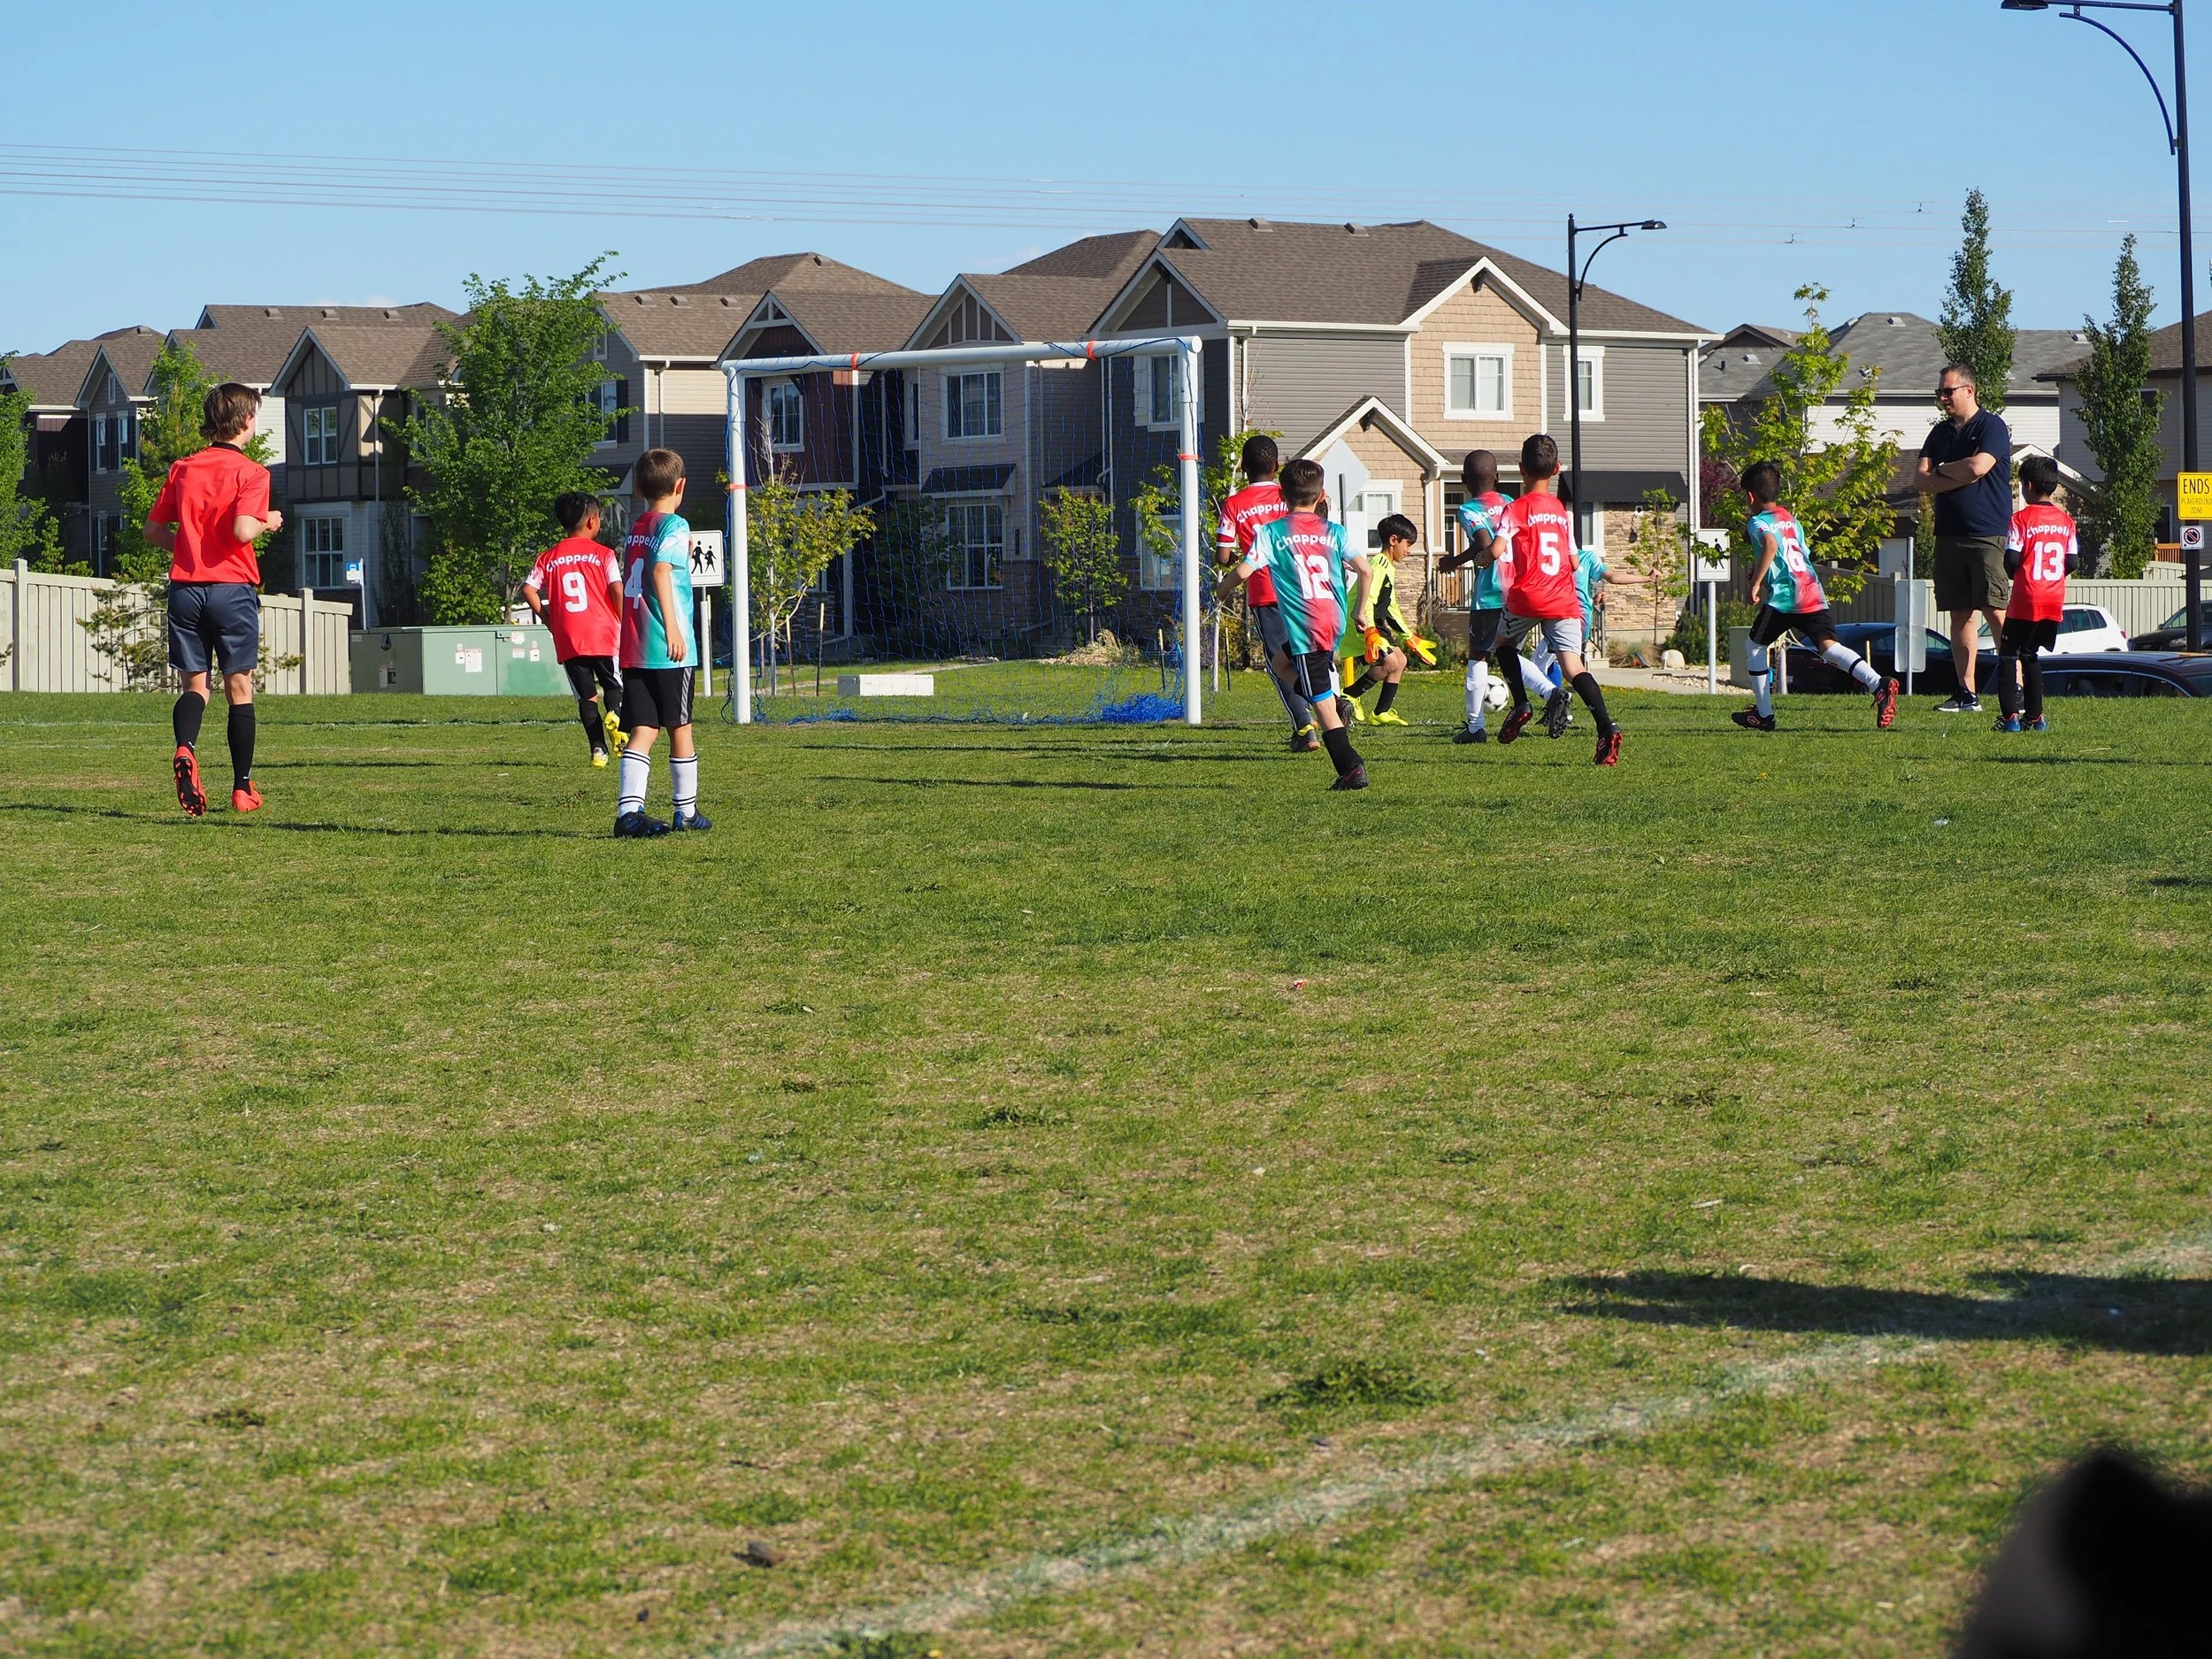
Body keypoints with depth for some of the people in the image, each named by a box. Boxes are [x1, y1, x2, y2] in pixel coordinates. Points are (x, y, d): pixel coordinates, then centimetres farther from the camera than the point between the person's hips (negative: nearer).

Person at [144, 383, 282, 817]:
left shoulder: (182, 469, 8)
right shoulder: (251, 472, -7)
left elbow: (153, 530, 12)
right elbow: (243, 530, -20)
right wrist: (268, 522, 0)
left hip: (185, 586, 3)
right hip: (232, 588, -3)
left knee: (195, 684, 7)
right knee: (239, 686, 7)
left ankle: (185, 749, -24)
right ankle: (242, 788, 9)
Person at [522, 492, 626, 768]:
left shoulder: (549, 557, 9)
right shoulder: (603, 554, 0)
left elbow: (528, 589, -1)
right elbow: (617, 590, -9)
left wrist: (548, 618, 8)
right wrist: (625, 624, 0)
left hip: (568, 640, 2)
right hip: (604, 635, -2)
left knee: (587, 696, 9)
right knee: (613, 685, 15)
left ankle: (598, 749, 0)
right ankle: (614, 714, -17)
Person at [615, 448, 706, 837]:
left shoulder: (635, 530, 15)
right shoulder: (674, 525, -6)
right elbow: (660, 572, -19)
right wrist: (673, 628, -22)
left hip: (634, 649, 6)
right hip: (669, 649, -6)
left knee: (643, 730, 1)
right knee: (680, 728, 6)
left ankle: (629, 810, -14)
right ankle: (687, 812, 15)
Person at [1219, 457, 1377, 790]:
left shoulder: (1271, 533, -2)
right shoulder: (1334, 532, 6)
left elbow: (1243, 572, -8)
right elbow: (1366, 569, 0)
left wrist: (1223, 589, 13)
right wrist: (1362, 608, 15)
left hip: (1304, 627, -5)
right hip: (1336, 622, 5)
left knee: (1322, 704, -2)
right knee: (1285, 661, 29)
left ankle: (1352, 769, -5)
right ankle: (1336, 702, 12)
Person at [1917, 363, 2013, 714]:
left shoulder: (1992, 427, -3)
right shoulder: (1940, 433, 17)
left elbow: (1977, 467, -19)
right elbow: (1921, 479, 7)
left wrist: (1943, 470, -1)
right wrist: (1961, 478, -8)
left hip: (1987, 536, -7)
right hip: (1949, 536, 7)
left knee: (1996, 612, -12)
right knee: (1961, 614, 6)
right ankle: (1966, 694, 9)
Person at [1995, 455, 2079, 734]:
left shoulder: (2022, 519, -9)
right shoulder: (2066, 521, 6)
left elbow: (2011, 560, -13)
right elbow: (2073, 564, 5)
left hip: (2026, 602, -5)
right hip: (2055, 602, 5)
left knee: (2008, 654, 3)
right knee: (2030, 654, 17)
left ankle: (2010, 716, -7)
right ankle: (2035, 716, 13)